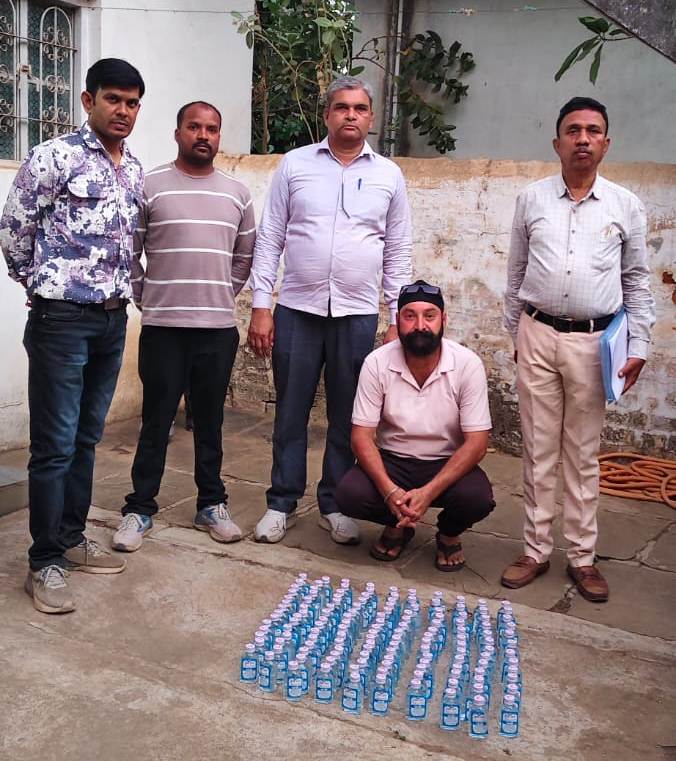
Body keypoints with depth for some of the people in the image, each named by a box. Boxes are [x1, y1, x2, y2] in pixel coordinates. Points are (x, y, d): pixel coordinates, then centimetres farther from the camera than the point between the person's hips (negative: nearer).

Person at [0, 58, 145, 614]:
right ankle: (45, 562, 9)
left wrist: (119, 289, 15)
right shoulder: (54, 158, -9)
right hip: (62, 318, -6)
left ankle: (72, 538, 28)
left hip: (113, 319, 7)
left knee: (87, 439, 14)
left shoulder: (135, 171, 12)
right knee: (54, 444, -2)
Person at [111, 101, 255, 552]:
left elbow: (246, 256, 17)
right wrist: (146, 297, 1)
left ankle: (212, 505, 23)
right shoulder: (149, 186, 0)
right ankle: (140, 510, 15)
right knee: (156, 422, 3)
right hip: (163, 327, -2)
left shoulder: (236, 193, 9)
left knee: (210, 421, 11)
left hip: (219, 328, 3)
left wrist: (222, 296, 10)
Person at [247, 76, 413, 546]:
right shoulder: (295, 164, 4)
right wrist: (261, 306, -3)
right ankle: (282, 504, 21)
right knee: (291, 413, 7)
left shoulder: (389, 176, 8)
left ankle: (334, 505, 23)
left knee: (347, 418, 8)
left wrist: (399, 318, 3)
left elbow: (398, 255, 9)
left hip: (358, 314, 1)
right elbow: (270, 239, 3)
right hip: (297, 309, -1)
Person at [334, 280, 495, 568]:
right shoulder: (377, 363, -13)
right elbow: (362, 436, -13)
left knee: (477, 498, -31)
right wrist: (389, 490, -29)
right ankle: (398, 525, 8)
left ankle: (449, 533, 7)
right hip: (392, 461, 1)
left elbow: (476, 443, -17)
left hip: (448, 464, 0)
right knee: (349, 494, -27)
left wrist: (428, 492, -30)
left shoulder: (467, 364, -16)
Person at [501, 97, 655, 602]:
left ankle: (583, 556, 18)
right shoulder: (532, 200, 6)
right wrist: (514, 334, 11)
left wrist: (639, 347, 2)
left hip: (593, 340, 0)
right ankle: (536, 550, 17)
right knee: (539, 450, 7)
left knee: (584, 454, 7)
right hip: (538, 336, 1)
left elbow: (637, 282, 8)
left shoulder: (625, 206, 5)